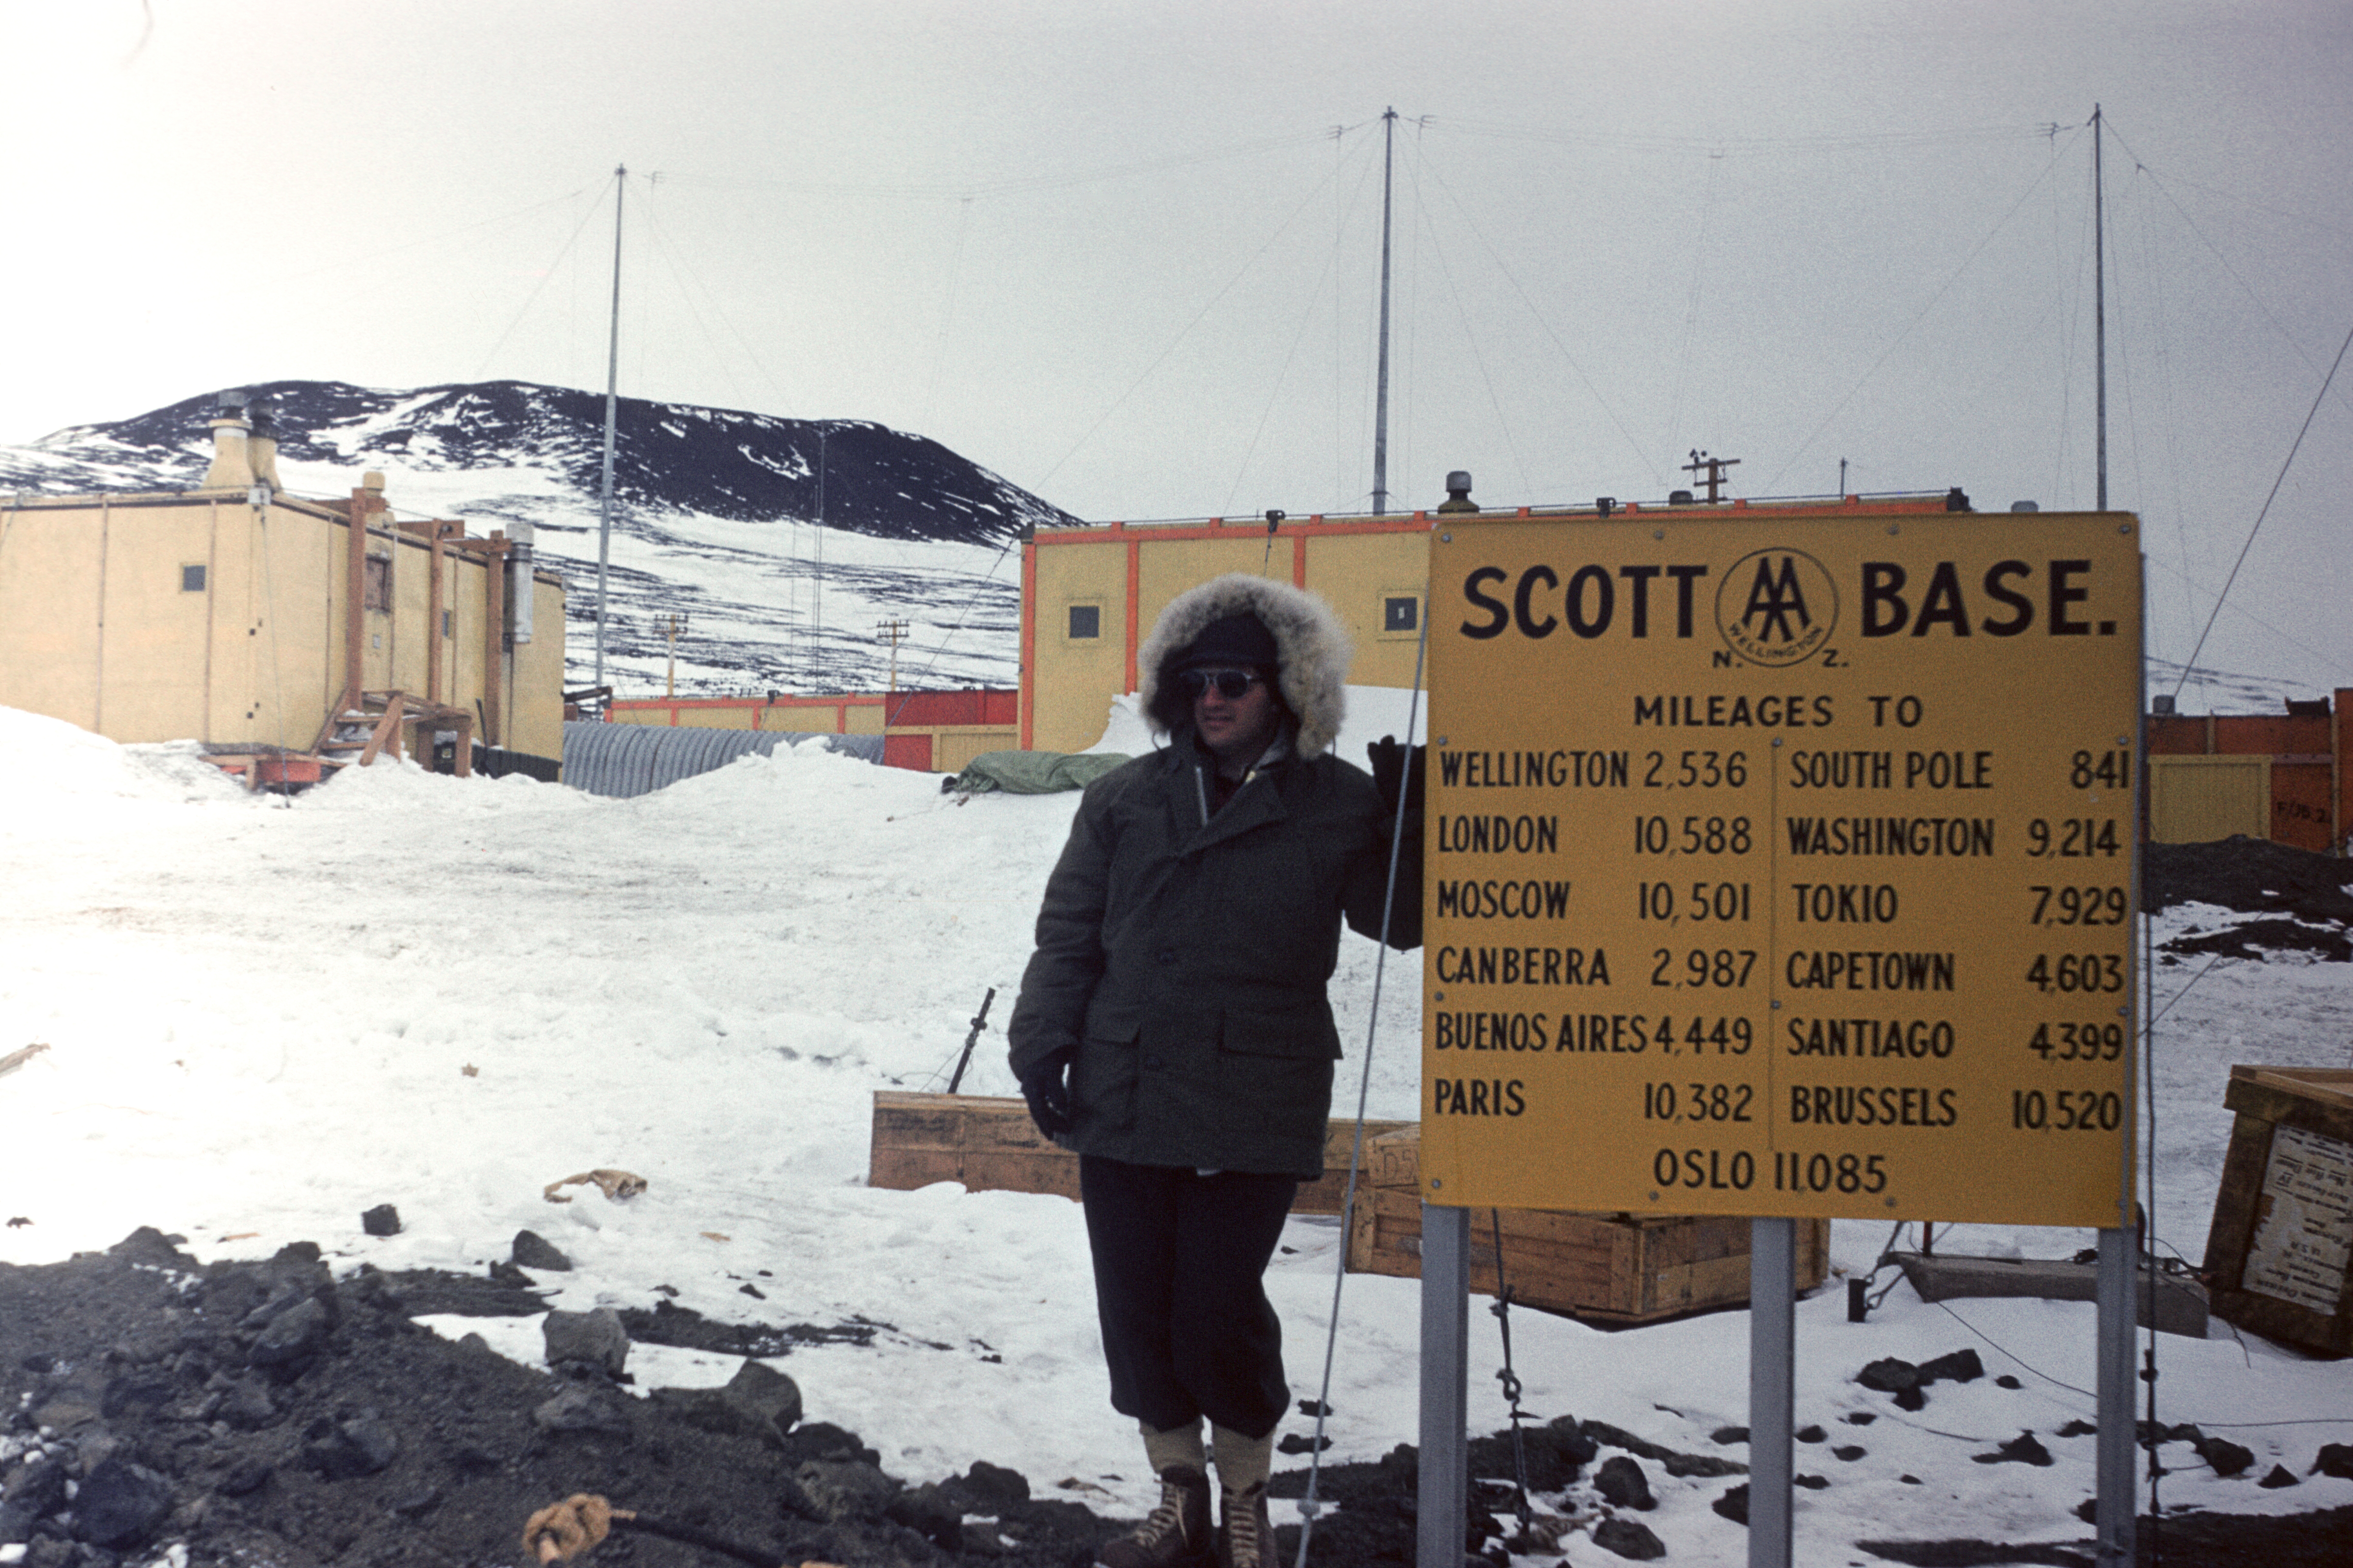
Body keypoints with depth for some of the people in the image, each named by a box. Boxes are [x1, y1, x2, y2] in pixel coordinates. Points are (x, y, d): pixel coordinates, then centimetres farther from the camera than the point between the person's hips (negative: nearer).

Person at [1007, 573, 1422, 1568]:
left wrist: (1409, 824, -12)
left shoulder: (1338, 804, 2)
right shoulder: (1127, 798, 8)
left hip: (1254, 1108, -3)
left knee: (1218, 1312, -3)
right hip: (1122, 1097, 3)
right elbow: (1069, 934, 11)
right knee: (1136, 1309, 8)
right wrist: (1042, 1042, 2)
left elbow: (1400, 920, 3)